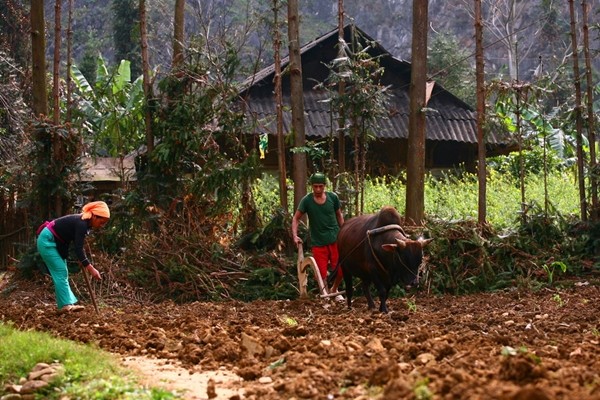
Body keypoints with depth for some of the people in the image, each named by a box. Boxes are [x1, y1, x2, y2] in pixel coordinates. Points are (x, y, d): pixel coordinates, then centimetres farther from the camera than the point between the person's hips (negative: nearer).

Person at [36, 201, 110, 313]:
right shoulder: (81, 224, -25)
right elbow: (78, 249, -29)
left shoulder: (84, 222, 3)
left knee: (62, 272, 8)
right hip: (47, 241, -10)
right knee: (60, 272, -12)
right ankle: (66, 305, -13)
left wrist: (85, 263, 7)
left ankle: (67, 303, 7)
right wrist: (91, 268, -32)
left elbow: (78, 246, 14)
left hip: (53, 242, 10)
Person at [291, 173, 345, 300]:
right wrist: (295, 235, -13)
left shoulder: (333, 197, -2)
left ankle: (334, 290, 29)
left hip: (335, 240, 1)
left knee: (340, 270, 1)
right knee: (322, 273, -2)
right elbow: (296, 218, 0)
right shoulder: (307, 200, -6)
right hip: (318, 242, -1)